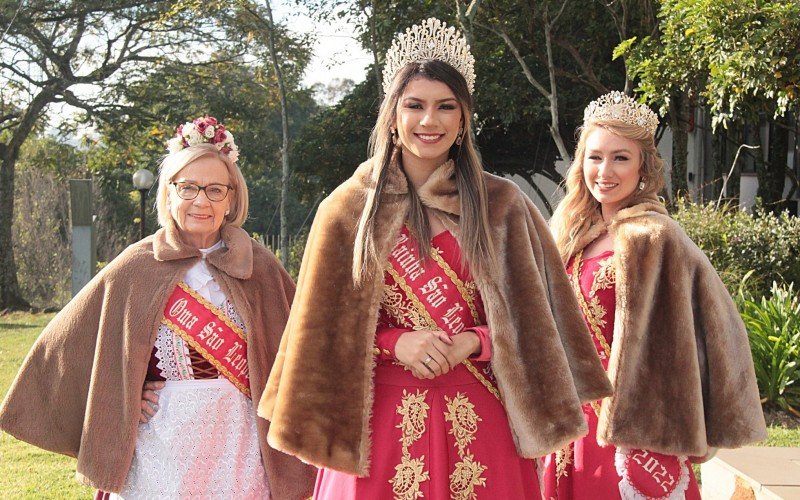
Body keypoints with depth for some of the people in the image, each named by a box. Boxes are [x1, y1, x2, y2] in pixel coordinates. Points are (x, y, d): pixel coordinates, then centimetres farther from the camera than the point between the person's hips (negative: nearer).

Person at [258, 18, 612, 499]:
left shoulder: (502, 206, 4)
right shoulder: (349, 208, 2)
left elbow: (533, 314, 5)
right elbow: (324, 326, 4)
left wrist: (473, 342, -11)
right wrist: (394, 343, -12)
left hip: (478, 421, 1)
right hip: (381, 419, 0)